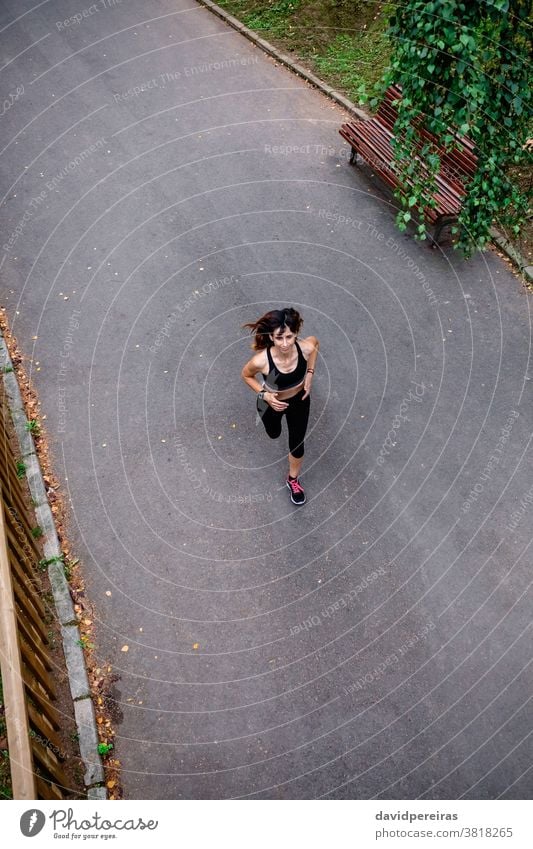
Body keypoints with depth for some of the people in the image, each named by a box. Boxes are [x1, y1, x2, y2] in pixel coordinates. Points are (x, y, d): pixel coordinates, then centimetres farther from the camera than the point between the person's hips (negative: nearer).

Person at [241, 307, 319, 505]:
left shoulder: (306, 347, -34)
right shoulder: (261, 360, -40)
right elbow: (246, 375, -15)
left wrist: (310, 374, -12)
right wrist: (264, 394, -27)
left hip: (299, 401, 1)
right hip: (272, 403, -1)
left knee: (297, 445, 17)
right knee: (274, 434, 32)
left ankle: (293, 479, 49)